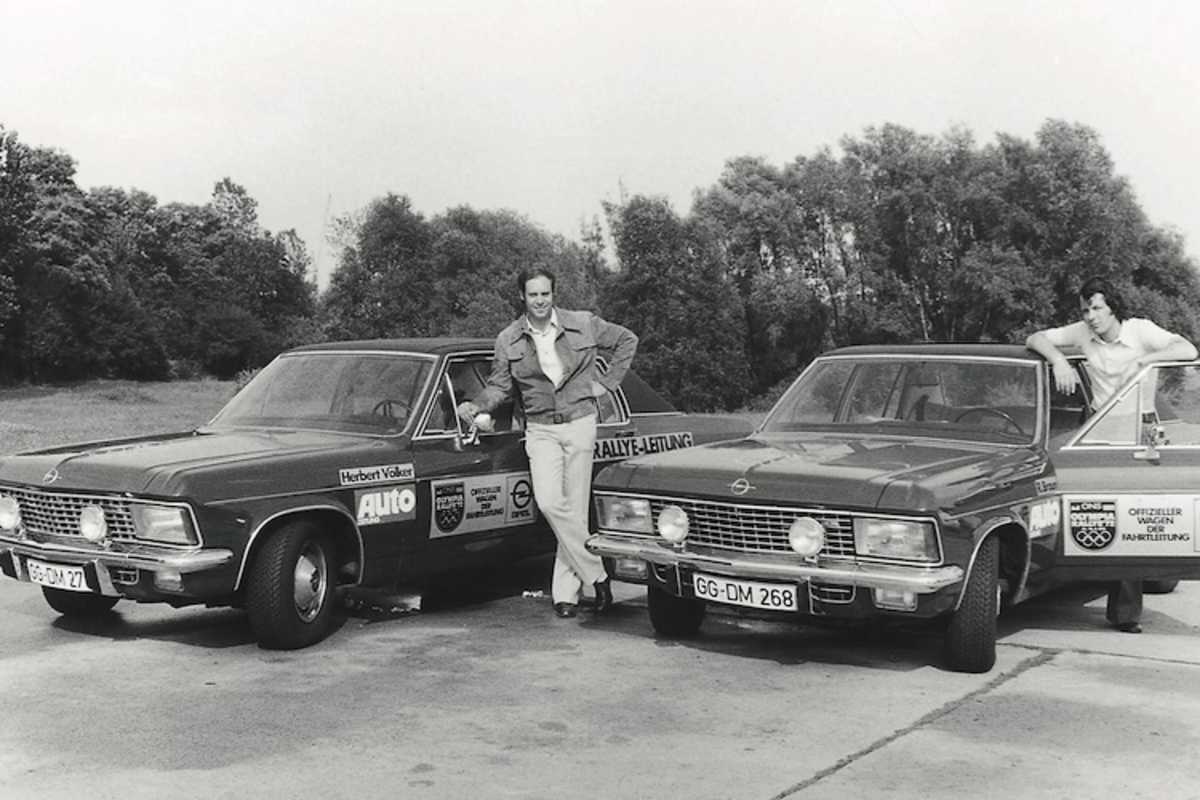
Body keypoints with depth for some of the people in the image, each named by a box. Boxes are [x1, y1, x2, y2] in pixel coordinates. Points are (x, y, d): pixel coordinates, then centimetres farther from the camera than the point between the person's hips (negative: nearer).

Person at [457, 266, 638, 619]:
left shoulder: (583, 324, 0)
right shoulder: (508, 340, 3)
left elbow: (627, 340, 12)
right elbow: (498, 386, 7)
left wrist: (606, 382, 5)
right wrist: (476, 406, -12)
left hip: (579, 423, -1)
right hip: (540, 430, 1)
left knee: (576, 509, -1)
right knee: (550, 503, -17)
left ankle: (566, 591, 9)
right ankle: (596, 575, -4)